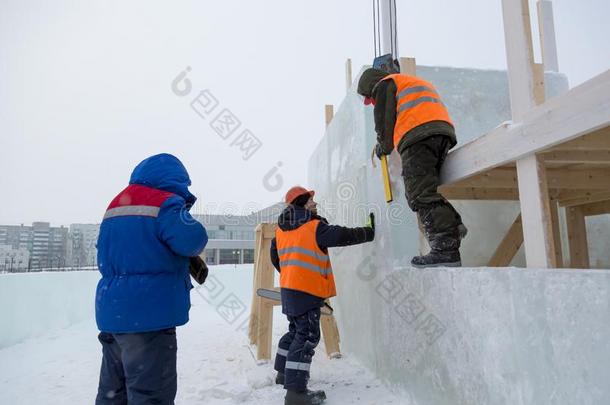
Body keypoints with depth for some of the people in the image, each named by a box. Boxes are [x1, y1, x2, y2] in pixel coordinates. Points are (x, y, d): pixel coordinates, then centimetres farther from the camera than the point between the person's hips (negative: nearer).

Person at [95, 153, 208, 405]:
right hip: (149, 313, -9)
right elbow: (192, 239, -24)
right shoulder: (166, 202, -12)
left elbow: (104, 258, 22)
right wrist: (193, 255, -1)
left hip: (112, 312, 9)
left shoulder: (116, 205, 16)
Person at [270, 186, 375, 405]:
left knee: (296, 330, 23)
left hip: (288, 288, 9)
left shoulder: (280, 229, 12)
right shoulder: (315, 227, -11)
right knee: (307, 336, -5)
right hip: (307, 290, -9)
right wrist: (369, 232, 3)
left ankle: (284, 373, 36)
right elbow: (343, 236, -11)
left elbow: (275, 258, 18)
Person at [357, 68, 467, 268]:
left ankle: (446, 249, -23)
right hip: (445, 131, 9)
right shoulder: (418, 82, 40)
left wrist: (383, 147, 22)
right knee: (432, 191, 12)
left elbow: (384, 122, 5)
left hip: (417, 136, -9)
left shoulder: (384, 84, 15)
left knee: (422, 196, -15)